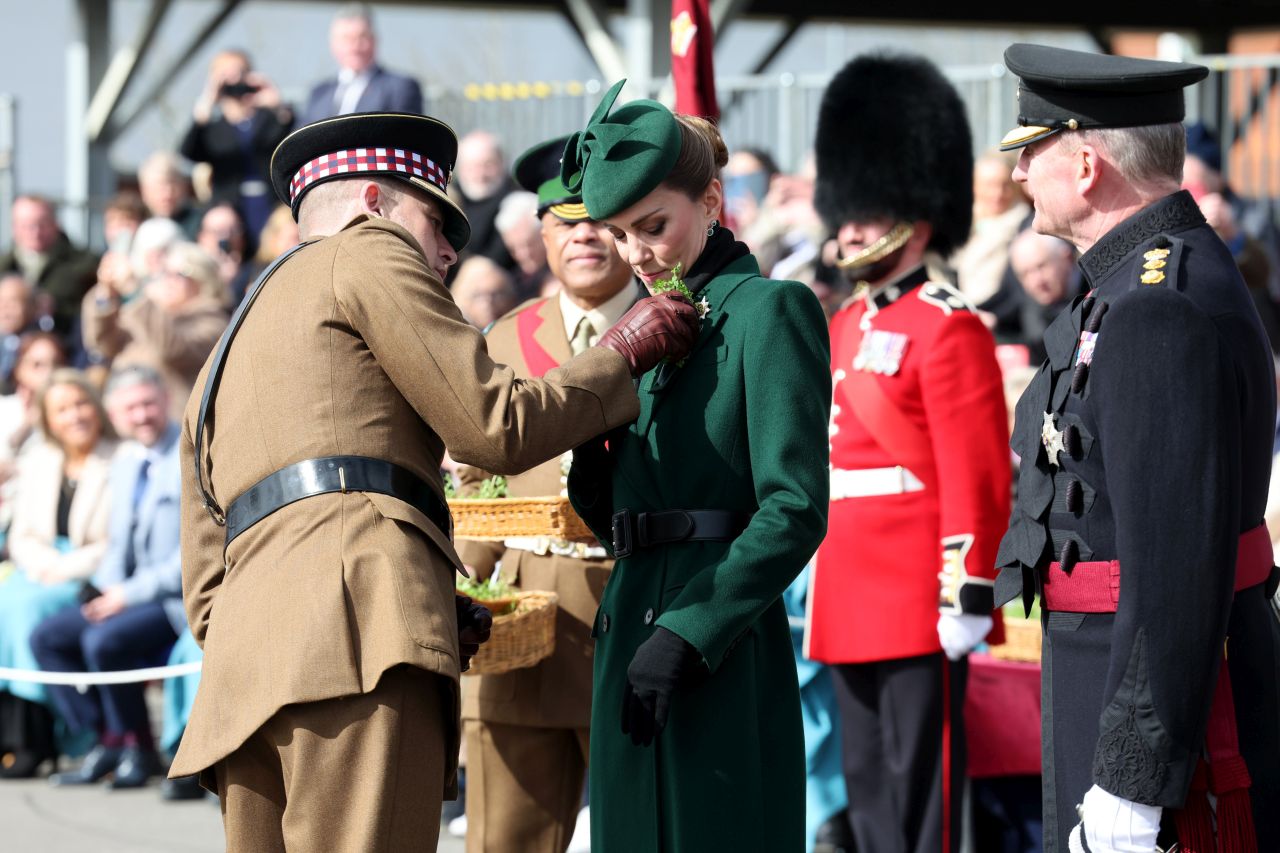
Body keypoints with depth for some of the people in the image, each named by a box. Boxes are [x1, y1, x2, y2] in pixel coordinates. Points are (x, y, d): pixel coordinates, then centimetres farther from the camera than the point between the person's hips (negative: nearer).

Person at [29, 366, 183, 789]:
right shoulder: (125, 461, 15)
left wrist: (131, 594, -18)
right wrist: (108, 588, -2)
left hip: (184, 596, -9)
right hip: (126, 592, 9)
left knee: (103, 640, -29)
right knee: (47, 636, -5)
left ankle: (138, 749, -10)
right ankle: (107, 741, -2)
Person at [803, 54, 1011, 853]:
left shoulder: (949, 331, -11)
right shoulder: (848, 327, 16)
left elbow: (978, 479, -15)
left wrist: (966, 598, -19)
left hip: (919, 608, -9)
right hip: (852, 607, 9)